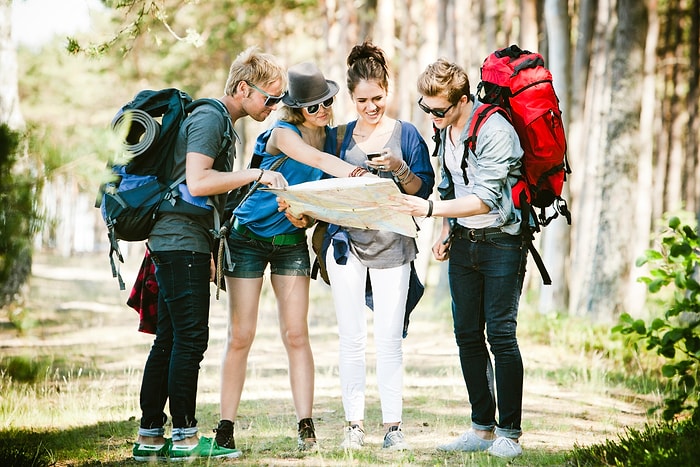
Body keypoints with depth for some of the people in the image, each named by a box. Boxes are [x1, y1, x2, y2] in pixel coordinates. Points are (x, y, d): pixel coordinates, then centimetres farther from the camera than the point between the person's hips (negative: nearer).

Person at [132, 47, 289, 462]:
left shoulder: (222, 122, 20)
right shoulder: (210, 118, -12)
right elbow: (197, 182, -24)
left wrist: (210, 251, 23)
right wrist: (256, 174, -21)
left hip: (186, 241, 10)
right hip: (181, 239, -10)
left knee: (170, 340, 9)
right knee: (191, 337, -8)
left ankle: (150, 436, 12)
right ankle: (185, 437, -5)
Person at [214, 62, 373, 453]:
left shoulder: (330, 137, -1)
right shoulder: (283, 133, -18)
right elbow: (317, 160, -39)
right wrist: (357, 174, -54)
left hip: (292, 241, 4)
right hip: (248, 237, -4)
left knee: (296, 335, -3)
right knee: (241, 336, -4)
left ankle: (306, 426, -2)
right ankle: (225, 428, 3)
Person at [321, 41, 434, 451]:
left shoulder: (405, 133, 3)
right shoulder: (341, 136, 8)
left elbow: (424, 189, 1)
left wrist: (399, 170, -16)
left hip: (392, 244, -2)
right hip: (348, 243, 2)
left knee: (390, 339, -2)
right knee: (352, 337, 3)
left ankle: (393, 425, 4)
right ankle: (354, 424, 8)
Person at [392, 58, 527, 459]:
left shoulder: (495, 131, -19)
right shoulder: (445, 130, 7)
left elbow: (485, 200, -24)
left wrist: (430, 209, -28)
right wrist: (447, 232, 10)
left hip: (501, 242, -8)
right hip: (463, 243, 8)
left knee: (501, 335, -8)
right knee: (468, 336, 7)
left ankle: (509, 433, -1)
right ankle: (482, 428, 14)